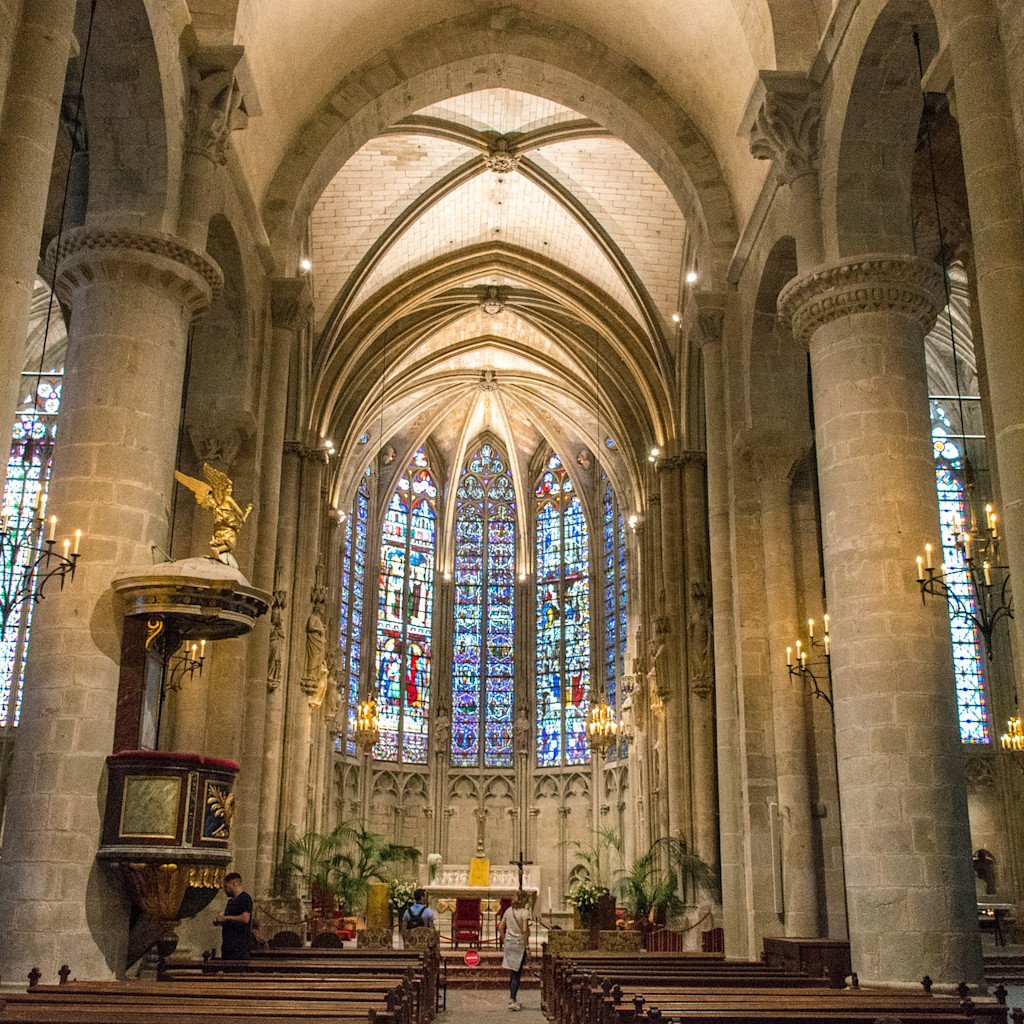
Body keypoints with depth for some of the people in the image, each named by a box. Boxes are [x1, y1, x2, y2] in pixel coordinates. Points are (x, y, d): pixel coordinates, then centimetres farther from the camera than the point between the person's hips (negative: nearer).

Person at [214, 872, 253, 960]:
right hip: (228, 944, 10)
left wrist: (225, 918, -14)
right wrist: (219, 922, 10)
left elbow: (245, 918, -21)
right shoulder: (231, 900, 22)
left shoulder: (245, 898, -9)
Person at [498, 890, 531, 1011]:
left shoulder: (508, 911, 7)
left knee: (512, 973, 14)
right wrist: (527, 940, -2)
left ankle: (513, 999, 19)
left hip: (508, 943, 6)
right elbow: (525, 930, -18)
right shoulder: (525, 912, -11)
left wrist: (504, 941, 16)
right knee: (517, 974, -1)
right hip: (519, 944, -6)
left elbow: (501, 927, 8)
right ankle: (512, 1001, -6)